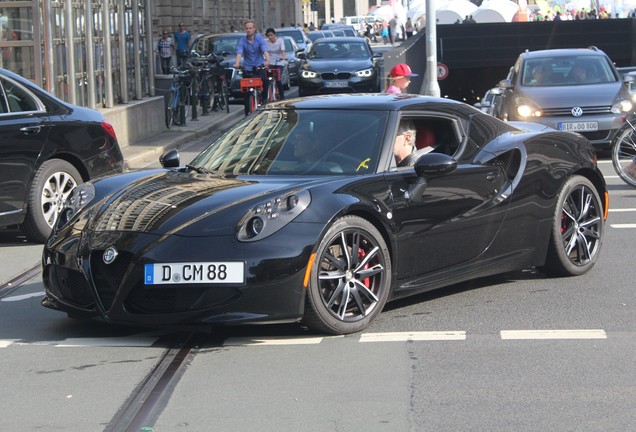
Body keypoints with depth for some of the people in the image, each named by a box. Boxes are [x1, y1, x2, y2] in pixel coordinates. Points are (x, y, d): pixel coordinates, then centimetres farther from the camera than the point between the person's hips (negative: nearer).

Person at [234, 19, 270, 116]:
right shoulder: (242, 40, -2)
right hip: (247, 69, 0)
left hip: (259, 67, 0)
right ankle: (247, 113, 3)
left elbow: (265, 51, -18)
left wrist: (267, 61, -38)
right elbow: (239, 52, -16)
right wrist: (237, 63, -36)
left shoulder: (260, 39, -4)